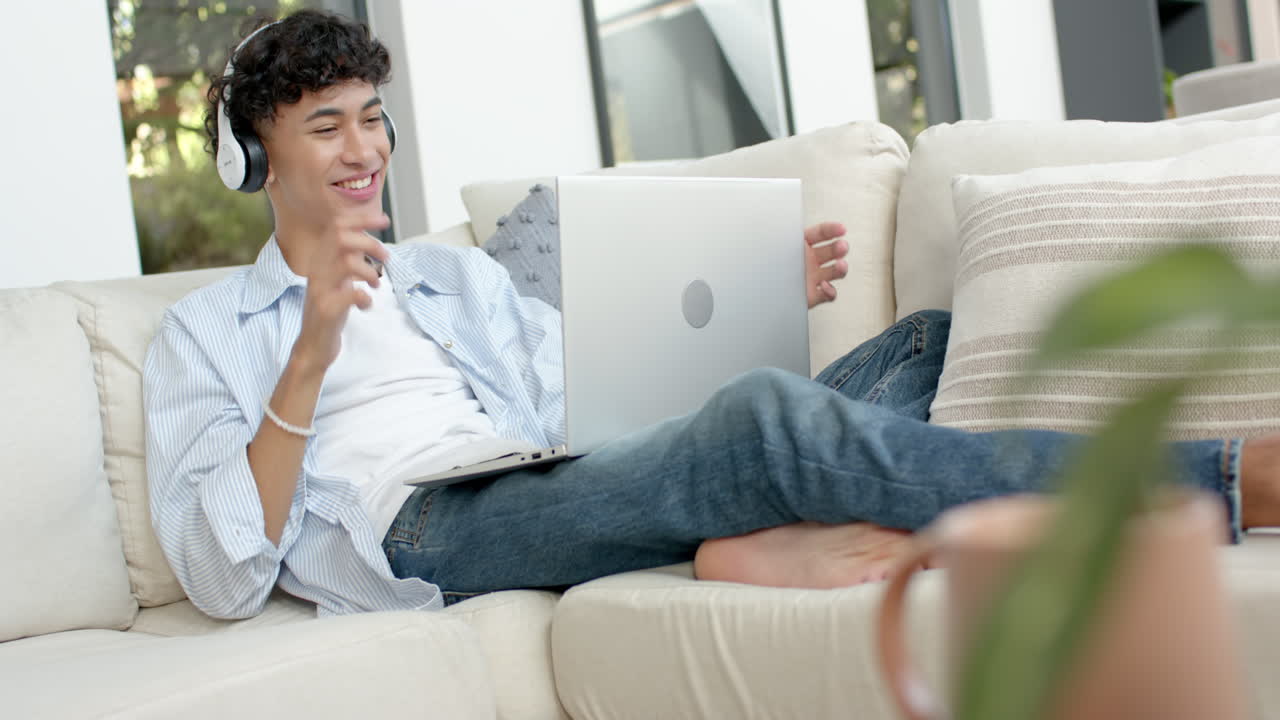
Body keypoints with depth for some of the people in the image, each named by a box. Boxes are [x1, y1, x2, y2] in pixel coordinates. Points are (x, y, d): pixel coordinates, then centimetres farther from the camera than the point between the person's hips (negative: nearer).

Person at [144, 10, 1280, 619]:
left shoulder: (454, 276, 30)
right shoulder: (205, 330, 15)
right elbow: (220, 579, 0)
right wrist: (309, 360, -13)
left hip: (550, 490, 7)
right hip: (417, 528, -6)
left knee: (933, 341, -3)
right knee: (773, 416, -31)